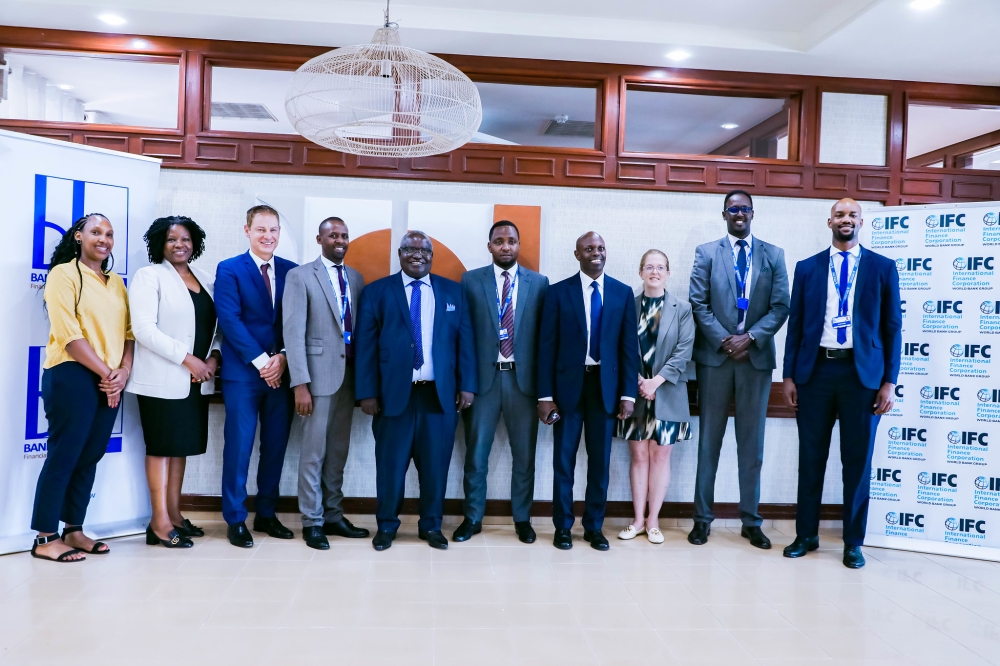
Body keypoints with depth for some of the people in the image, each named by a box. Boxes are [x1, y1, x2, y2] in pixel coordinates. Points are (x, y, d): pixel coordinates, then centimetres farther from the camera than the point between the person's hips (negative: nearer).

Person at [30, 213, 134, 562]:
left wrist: (123, 371, -5)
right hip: (72, 376, -6)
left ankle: (73, 530, 19)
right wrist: (106, 372, -12)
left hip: (110, 382, 6)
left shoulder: (117, 283, 17)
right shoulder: (63, 274, -4)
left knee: (90, 457, 9)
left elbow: (128, 331, 12)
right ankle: (45, 538, 4)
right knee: (63, 456, -5)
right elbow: (68, 334, -12)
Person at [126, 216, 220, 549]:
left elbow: (215, 325, 13)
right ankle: (160, 522, 5)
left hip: (196, 380, 6)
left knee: (182, 446, 10)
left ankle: (174, 514, 19)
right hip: (163, 379, -6)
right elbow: (144, 329, -14)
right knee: (162, 446, -1)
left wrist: (214, 357, -6)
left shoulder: (206, 280, 13)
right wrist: (188, 359, -18)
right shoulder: (149, 276, -5)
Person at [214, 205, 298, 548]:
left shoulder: (292, 271, 10)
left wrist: (283, 357, -8)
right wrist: (261, 361, -14)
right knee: (239, 446, 0)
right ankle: (236, 520, 12)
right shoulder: (229, 269, 0)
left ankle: (266, 514, 22)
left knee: (276, 445, 9)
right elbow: (229, 320, -9)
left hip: (281, 371, 4)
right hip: (243, 372, -3)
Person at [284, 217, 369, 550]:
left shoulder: (356, 278, 12)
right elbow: (294, 333, -10)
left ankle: (333, 515, 24)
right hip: (318, 374, -5)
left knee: (338, 451, 13)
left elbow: (361, 328, 10)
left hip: (349, 374, 5)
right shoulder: (300, 276, -4)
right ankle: (312, 522, 15)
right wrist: (300, 384, -17)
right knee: (313, 452, 3)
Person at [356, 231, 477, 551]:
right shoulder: (377, 292, 5)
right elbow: (366, 346, 1)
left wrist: (467, 385, 1)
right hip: (394, 393, -1)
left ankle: (431, 525, 25)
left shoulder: (453, 291, 11)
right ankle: (386, 525, 25)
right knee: (391, 464, 7)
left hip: (441, 394, 2)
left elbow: (465, 340, 8)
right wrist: (367, 392, -6)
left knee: (435, 463, 8)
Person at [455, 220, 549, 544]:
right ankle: (473, 518, 23)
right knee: (476, 453, 8)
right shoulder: (471, 281, 3)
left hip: (523, 377, 1)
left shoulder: (539, 283, 4)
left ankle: (522, 519, 25)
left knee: (524, 453, 10)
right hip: (483, 376, 0)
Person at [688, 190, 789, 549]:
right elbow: (698, 304, -2)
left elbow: (780, 307, 1)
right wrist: (724, 340, -12)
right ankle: (703, 517, 13)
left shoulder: (774, 255, 8)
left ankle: (751, 521, 17)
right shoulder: (706, 252, 6)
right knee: (709, 439, 5)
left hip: (756, 356, 1)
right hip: (715, 356, -1)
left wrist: (749, 338, -12)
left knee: (752, 442, 7)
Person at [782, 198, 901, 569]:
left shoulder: (882, 268, 5)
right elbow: (795, 325, 7)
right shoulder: (807, 268, 8)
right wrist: (788, 375, 2)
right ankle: (806, 535, 21)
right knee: (811, 458, 8)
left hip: (862, 373, -1)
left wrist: (889, 381, -3)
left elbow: (892, 327, 3)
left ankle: (853, 542, 20)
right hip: (815, 370, 1)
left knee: (858, 460, 5)